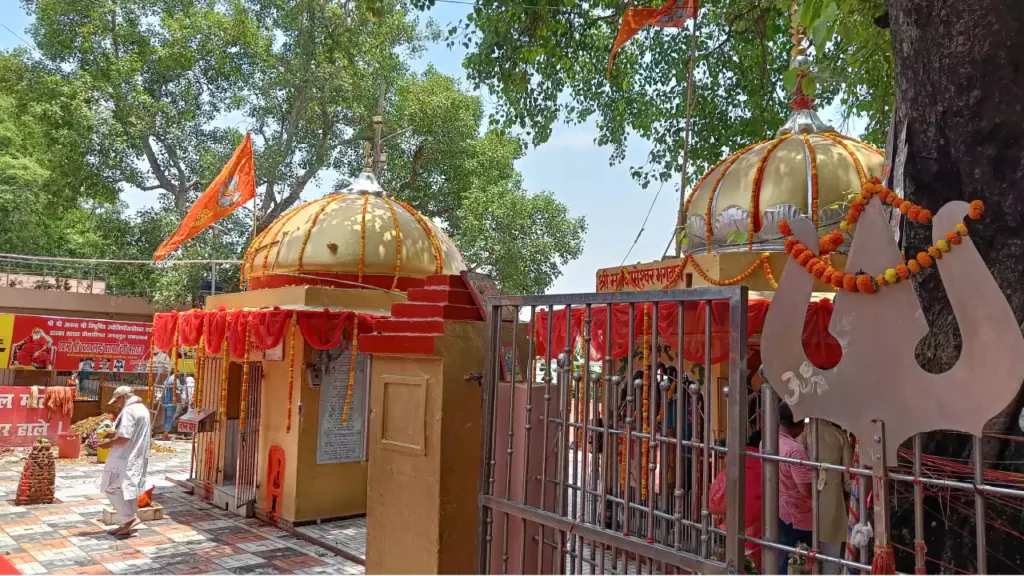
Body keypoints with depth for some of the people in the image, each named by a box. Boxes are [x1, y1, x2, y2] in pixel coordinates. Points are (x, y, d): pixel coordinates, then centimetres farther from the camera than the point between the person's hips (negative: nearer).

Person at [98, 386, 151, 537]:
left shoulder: (128, 411, -17)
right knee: (129, 489, 13)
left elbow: (124, 437, -23)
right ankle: (127, 523, 16)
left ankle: (130, 518, -3)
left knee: (113, 488, -2)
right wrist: (114, 436, 16)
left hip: (125, 458, -10)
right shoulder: (143, 409, 14)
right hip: (137, 458, 10)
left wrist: (110, 443, -7)